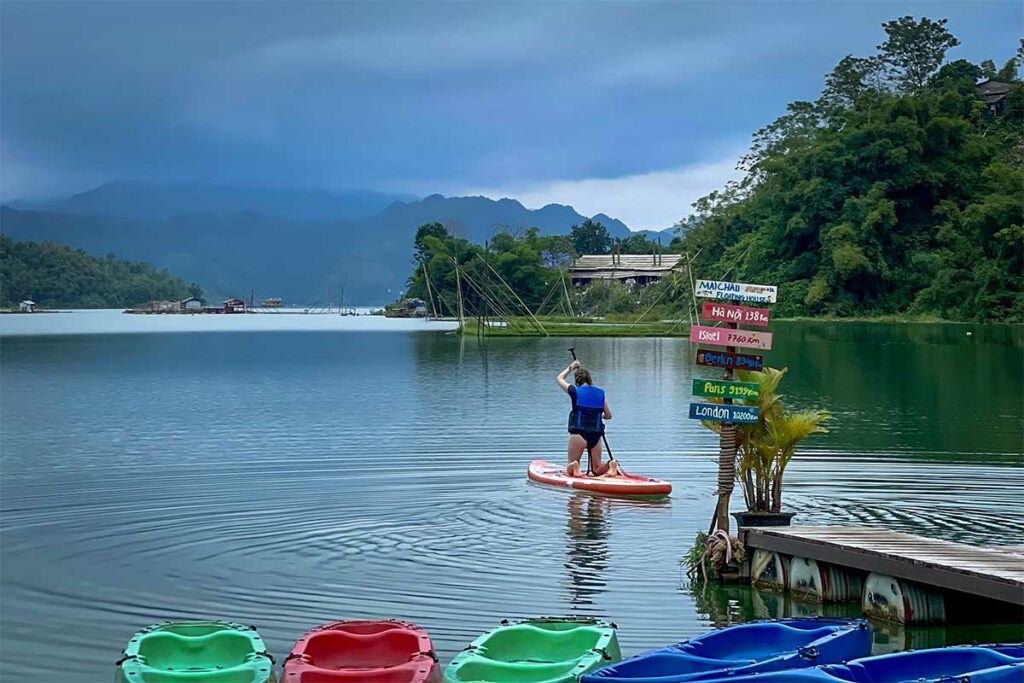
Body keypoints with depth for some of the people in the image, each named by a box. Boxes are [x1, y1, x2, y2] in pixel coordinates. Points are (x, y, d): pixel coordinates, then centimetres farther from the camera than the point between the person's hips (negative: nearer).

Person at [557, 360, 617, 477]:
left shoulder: (575, 391, -2)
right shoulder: (601, 393, 7)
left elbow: (560, 378, 17)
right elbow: (608, 415, 14)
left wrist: (571, 367, 32)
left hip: (578, 434, -3)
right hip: (596, 435, 3)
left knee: (570, 470, 6)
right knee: (597, 469, 15)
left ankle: (575, 468, -28)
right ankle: (610, 466, -16)